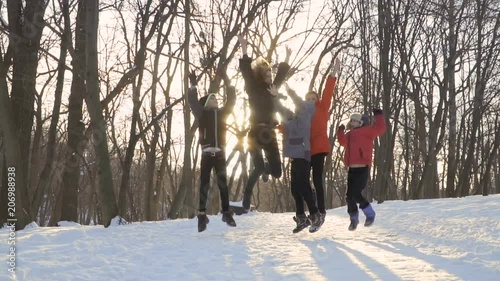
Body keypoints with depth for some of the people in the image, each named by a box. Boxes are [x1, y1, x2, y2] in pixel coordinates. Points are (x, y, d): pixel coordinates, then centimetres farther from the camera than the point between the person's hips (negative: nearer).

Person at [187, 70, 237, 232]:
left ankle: (226, 213, 7)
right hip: (207, 153, -3)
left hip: (220, 152, 3)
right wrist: (193, 86, -7)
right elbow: (192, 102, -2)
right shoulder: (202, 113, 7)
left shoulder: (222, 113, 16)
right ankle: (202, 215, -7)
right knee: (204, 184, -5)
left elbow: (231, 101, 16)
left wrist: (228, 85, 12)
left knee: (223, 183, 4)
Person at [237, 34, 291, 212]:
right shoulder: (253, 88, -2)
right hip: (256, 133, -6)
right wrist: (244, 49, -19)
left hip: (269, 134, 6)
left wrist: (287, 58, 35)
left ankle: (265, 169, 42)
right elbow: (246, 70, -14)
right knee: (259, 168, -17)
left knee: (276, 171, 4)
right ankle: (246, 200, -4)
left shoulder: (271, 89, 13)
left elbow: (281, 74, 29)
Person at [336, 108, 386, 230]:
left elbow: (380, 129, -14)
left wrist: (379, 115, -11)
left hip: (362, 169, -7)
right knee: (349, 196, 5)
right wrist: (341, 131, 27)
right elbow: (343, 141, 37)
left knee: (355, 194, -15)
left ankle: (370, 214, 7)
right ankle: (354, 219, 22)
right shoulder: (350, 135, 19)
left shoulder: (365, 131, -2)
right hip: (352, 170, 7)